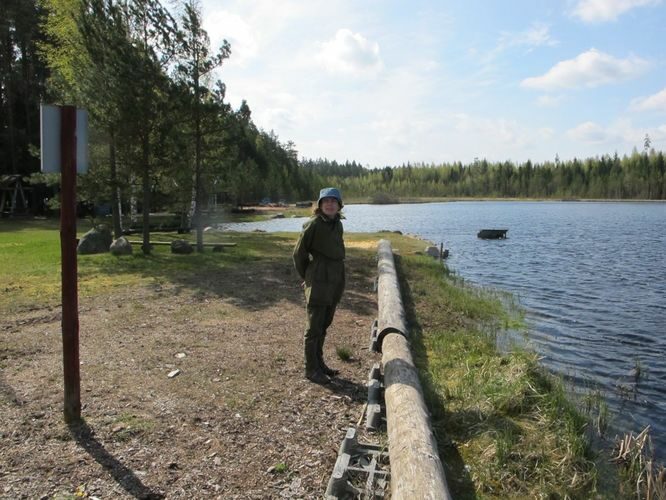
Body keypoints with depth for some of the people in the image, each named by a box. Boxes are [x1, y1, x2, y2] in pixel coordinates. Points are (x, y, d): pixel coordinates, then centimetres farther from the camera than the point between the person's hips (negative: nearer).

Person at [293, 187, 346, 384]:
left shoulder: (338, 224, 8)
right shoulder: (313, 224, -12)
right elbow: (299, 253, -7)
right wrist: (306, 277, 2)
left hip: (335, 281, 7)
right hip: (318, 282, -7)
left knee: (324, 325, 17)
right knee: (314, 327, 2)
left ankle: (319, 363, 30)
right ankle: (311, 369, 12)